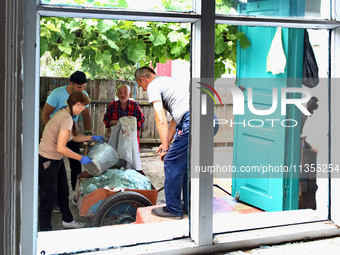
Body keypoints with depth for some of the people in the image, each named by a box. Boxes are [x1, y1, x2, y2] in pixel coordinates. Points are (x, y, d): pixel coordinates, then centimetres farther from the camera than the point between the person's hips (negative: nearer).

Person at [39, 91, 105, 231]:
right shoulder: (67, 119, -24)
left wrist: (92, 137, 22)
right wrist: (81, 158, -20)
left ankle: (67, 220, 38)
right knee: (49, 196, 1)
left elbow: (73, 137, 21)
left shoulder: (64, 114, 7)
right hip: (47, 161, -10)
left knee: (63, 192, 22)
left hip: (56, 160, 10)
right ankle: (45, 230, 14)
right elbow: (61, 148, -29)